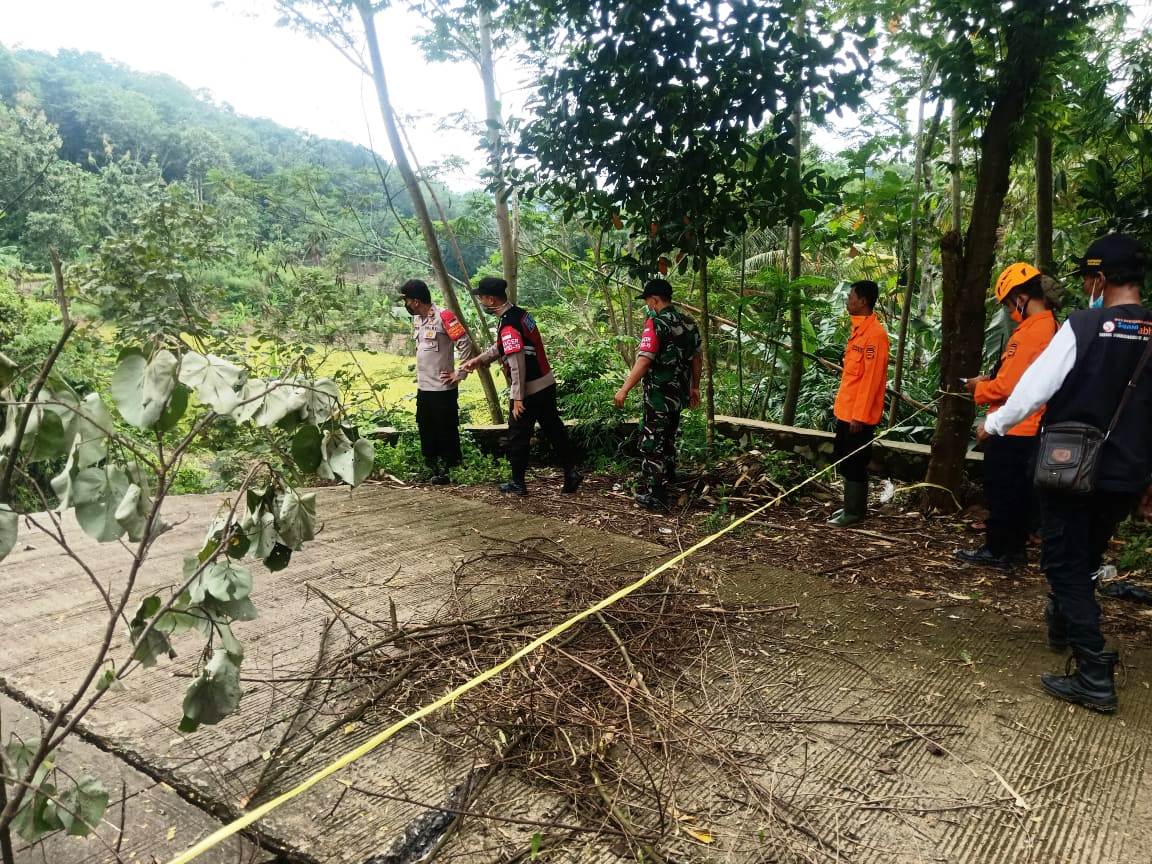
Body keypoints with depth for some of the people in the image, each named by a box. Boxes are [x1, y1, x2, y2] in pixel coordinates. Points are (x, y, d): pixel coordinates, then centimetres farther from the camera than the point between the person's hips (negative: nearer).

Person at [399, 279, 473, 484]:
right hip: (423, 388, 8)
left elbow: (465, 344, -17)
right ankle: (431, 468, 26)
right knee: (426, 430, 14)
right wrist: (420, 371, 14)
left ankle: (445, 470, 12)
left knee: (446, 431, 2)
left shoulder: (443, 316, -15)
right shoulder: (416, 319, 10)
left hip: (443, 388, -8)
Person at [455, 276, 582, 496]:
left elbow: (518, 364, -24)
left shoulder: (508, 326, -21)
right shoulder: (519, 313, 9)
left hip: (529, 390, -9)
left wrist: (517, 398, -20)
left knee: (518, 437, 6)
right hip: (547, 384, 9)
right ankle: (571, 472, 16)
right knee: (554, 429, 14)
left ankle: (518, 483, 17)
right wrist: (478, 360, 21)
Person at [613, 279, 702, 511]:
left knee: (652, 444, 0)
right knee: (668, 438, 23)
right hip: (680, 394, 8)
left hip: (658, 395, -8)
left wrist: (624, 389, -22)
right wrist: (694, 387, 24)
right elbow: (697, 358, 14)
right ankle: (668, 477, 37)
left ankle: (653, 496, 3)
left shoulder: (655, 323, -16)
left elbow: (644, 361, -24)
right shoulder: (688, 323, 8)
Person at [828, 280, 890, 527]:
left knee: (854, 463, 1)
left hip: (859, 413, -9)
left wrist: (859, 415, -21)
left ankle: (855, 512, 13)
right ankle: (851, 506, 27)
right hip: (846, 410, 9)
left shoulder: (875, 333, -18)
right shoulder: (859, 328, 12)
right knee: (844, 459, 16)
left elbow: (871, 379, -21)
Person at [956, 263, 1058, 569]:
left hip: (1010, 429, -9)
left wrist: (979, 388, -4)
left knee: (1000, 492, 2)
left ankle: (996, 550, 10)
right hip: (1031, 428, 9)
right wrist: (991, 380, 11)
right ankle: (1016, 547, 25)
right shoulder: (1052, 327, 9)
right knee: (1020, 492, 16)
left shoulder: (1029, 331, -20)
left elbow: (1006, 386, -22)